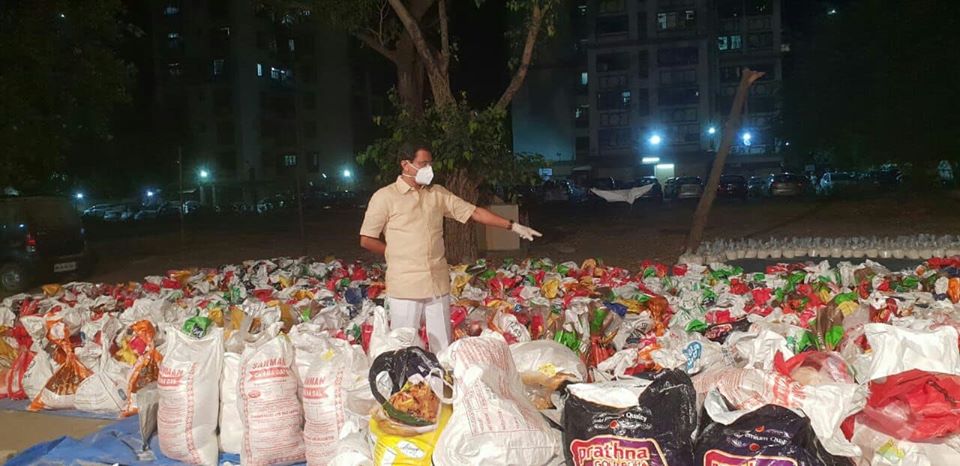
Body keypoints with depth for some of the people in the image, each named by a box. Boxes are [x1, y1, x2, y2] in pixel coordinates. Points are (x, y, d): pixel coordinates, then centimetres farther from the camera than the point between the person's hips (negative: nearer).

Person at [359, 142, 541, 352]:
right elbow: (366, 240, -2)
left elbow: (474, 212, 8)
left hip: (439, 281, 4)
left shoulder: (438, 193, 8)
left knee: (443, 346, 12)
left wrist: (513, 226, 3)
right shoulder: (384, 197, -5)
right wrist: (398, 254, 1)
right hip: (405, 285, -4)